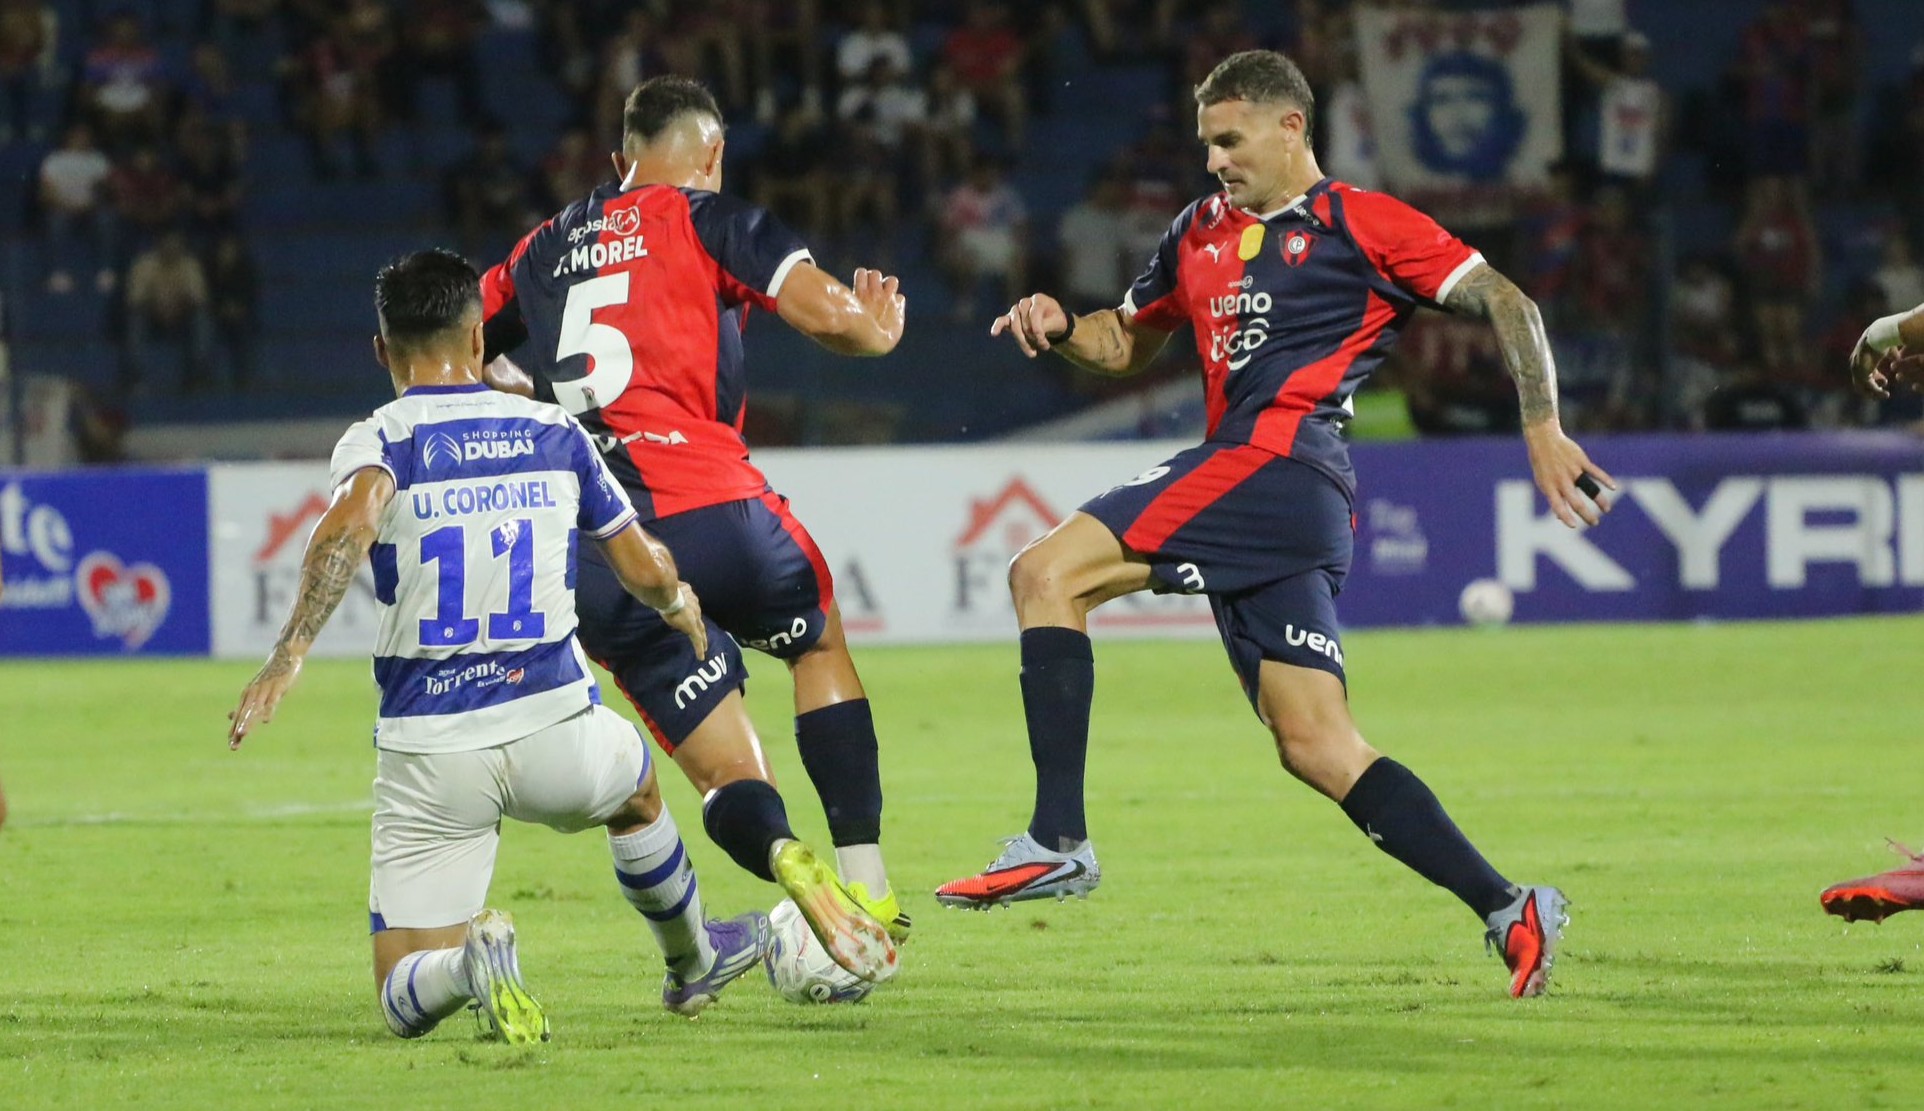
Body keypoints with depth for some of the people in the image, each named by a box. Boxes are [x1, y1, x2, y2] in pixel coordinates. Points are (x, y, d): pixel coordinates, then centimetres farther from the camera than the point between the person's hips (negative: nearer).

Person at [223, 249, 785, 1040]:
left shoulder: (379, 440, -4)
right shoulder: (555, 434, 6)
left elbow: (351, 522, -28)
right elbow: (647, 572, 13)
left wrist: (289, 656, -30)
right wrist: (680, 606, 36)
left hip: (428, 752, -2)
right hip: (555, 731, 2)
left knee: (406, 1000, 6)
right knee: (635, 790, 41)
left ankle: (470, 962, -26)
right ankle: (692, 963, 57)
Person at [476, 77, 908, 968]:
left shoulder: (544, 250, 23)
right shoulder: (706, 221, 8)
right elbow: (824, 311, -5)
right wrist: (876, 328, 17)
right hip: (706, 505, -3)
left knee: (726, 778, 8)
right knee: (821, 645, 27)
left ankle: (784, 858, -28)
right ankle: (866, 883, 14)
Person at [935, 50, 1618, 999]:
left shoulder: (1360, 223, 3)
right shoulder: (1200, 234, 25)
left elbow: (1506, 305, 1)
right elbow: (1126, 343, 35)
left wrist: (1542, 432, -10)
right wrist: (1060, 327, 13)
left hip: (1277, 458, -8)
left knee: (1047, 573, -16)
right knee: (1316, 746, 1)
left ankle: (1058, 841, -22)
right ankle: (1506, 909, 1)